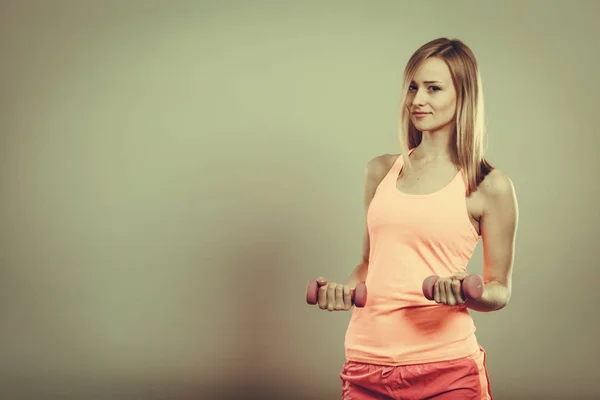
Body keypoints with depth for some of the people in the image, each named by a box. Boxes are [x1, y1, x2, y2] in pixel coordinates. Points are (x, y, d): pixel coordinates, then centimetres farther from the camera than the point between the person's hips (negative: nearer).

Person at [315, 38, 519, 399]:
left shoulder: (490, 187, -2)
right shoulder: (381, 171, 10)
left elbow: (500, 290, 3)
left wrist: (468, 294, -17)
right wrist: (346, 290, 1)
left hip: (443, 367, -4)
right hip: (366, 360, 4)